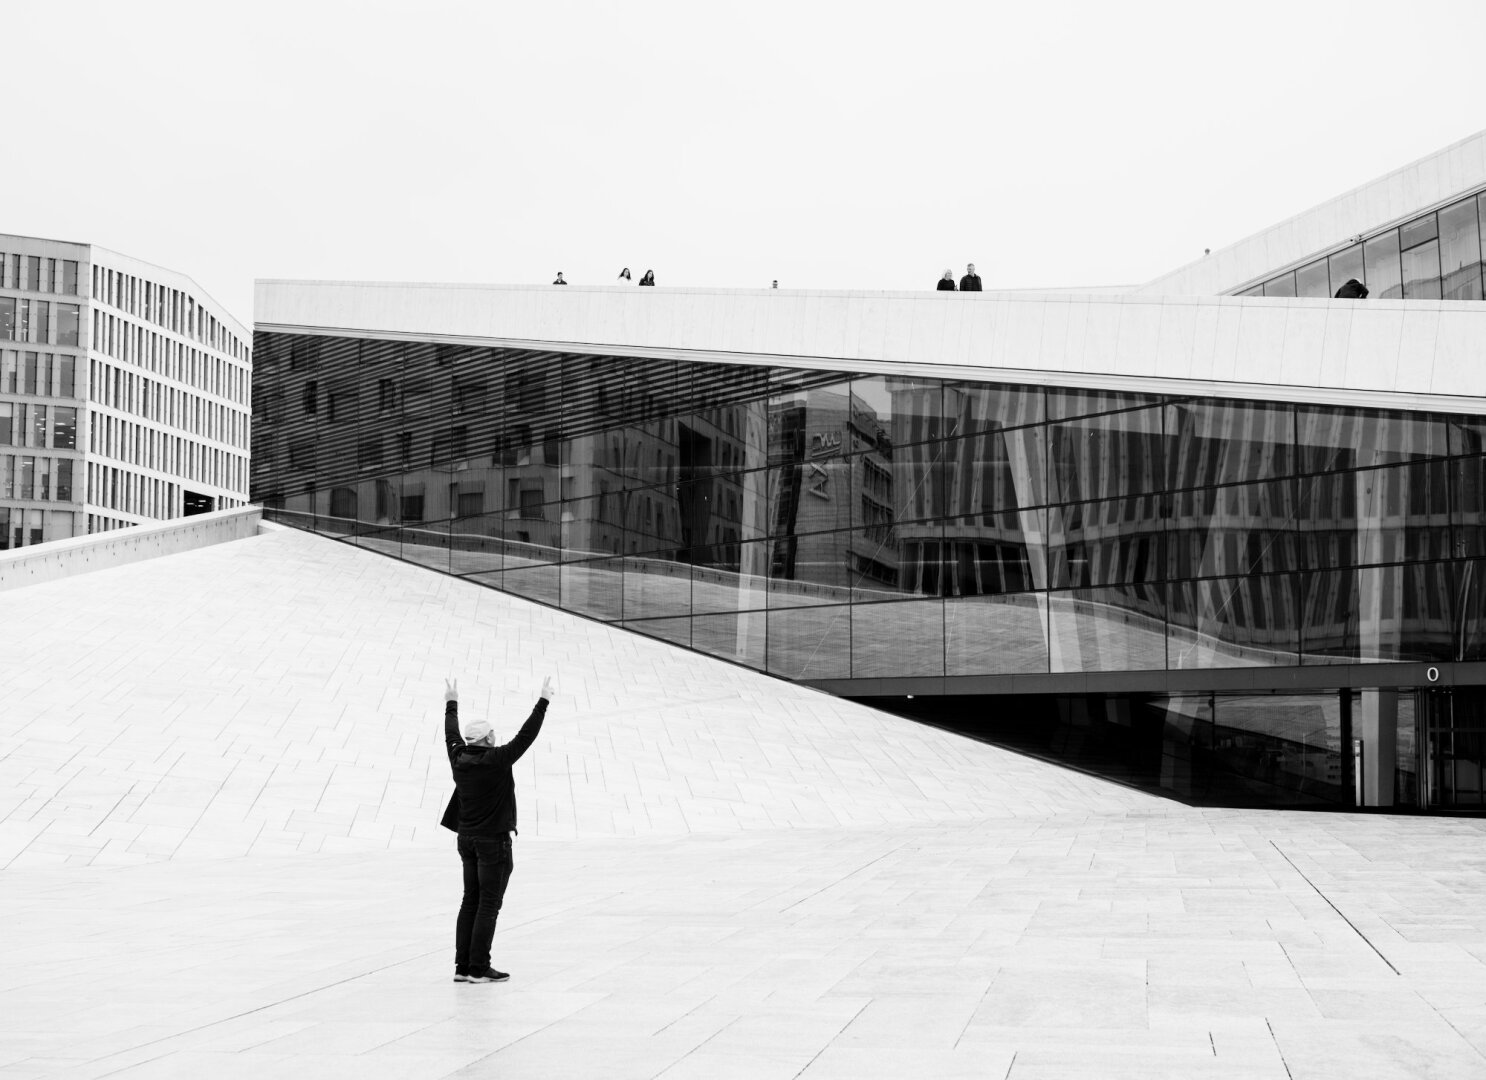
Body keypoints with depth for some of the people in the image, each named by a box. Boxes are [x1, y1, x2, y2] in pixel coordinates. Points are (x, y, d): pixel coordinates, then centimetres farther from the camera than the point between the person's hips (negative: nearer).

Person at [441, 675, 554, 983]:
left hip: (467, 839, 7)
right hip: (493, 842, -7)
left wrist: (452, 703, 34)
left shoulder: (459, 758, 1)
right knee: (488, 904, -3)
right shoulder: (497, 760, -17)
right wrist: (543, 702, -7)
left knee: (470, 901, 13)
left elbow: (450, 734, 19)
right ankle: (478, 968, -4)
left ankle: (462, 966, 13)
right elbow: (526, 735, -15)